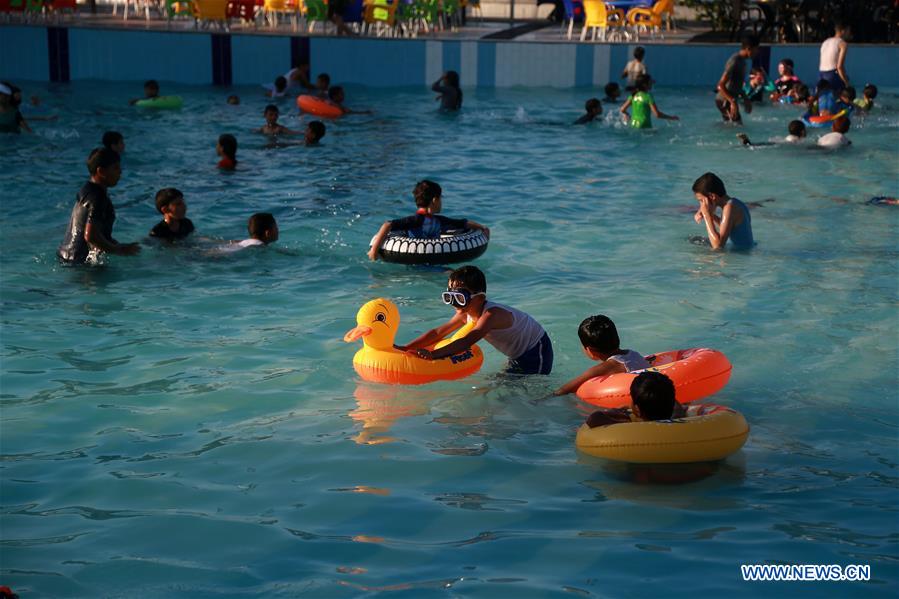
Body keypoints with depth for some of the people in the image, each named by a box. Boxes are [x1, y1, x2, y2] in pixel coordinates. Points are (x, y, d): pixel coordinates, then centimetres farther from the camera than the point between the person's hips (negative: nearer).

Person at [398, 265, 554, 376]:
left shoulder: (492, 314, -37)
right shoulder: (465, 314, -10)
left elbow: (467, 341, -50)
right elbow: (438, 332, -8)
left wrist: (433, 354, -60)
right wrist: (406, 349, -18)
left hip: (536, 350, -9)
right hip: (518, 355, 9)